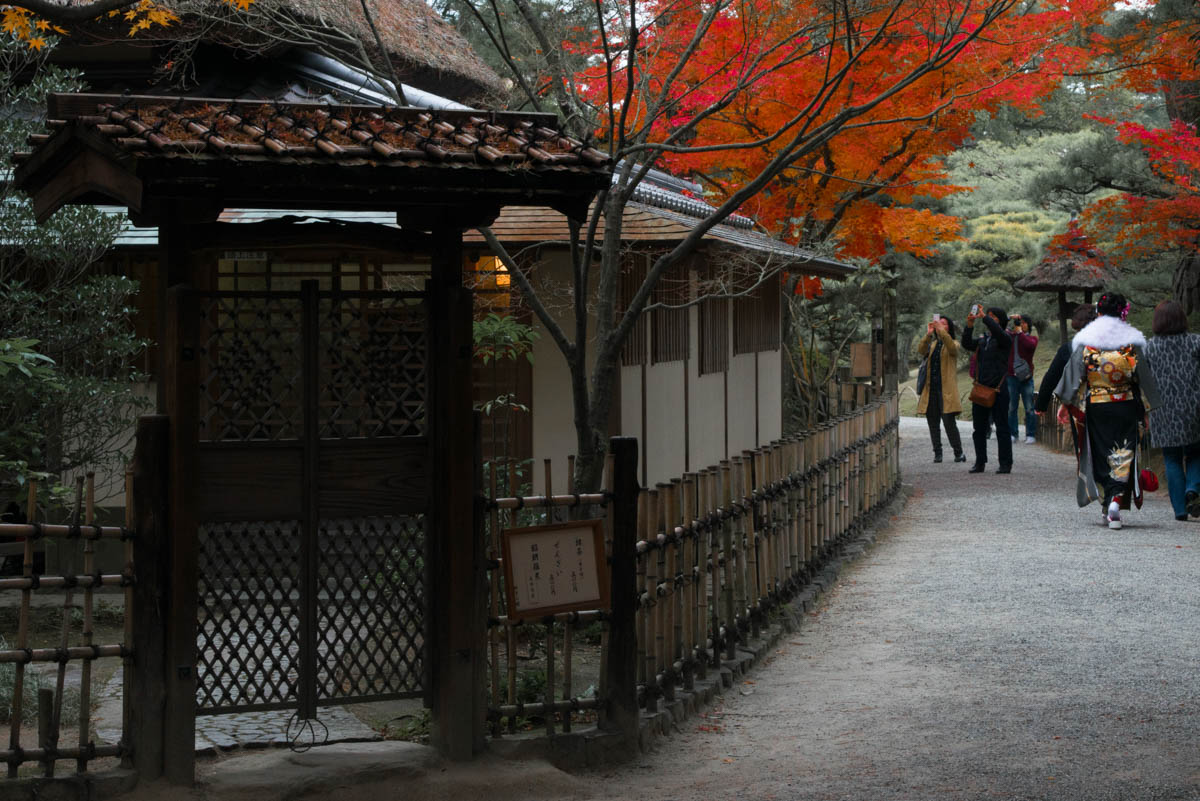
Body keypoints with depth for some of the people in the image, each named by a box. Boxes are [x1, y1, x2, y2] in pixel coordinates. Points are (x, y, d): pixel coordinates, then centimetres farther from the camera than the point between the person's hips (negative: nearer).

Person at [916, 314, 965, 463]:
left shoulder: (953, 345, 5)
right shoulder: (931, 344, 17)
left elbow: (951, 347, -21)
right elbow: (921, 350, -4)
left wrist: (941, 331, -28)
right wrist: (928, 334, -18)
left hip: (946, 389, -5)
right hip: (930, 388, 5)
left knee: (949, 421, -11)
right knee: (933, 423, 5)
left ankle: (958, 453, -2)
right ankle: (937, 453, 12)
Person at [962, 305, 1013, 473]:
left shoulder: (1004, 340, -2)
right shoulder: (982, 340, 16)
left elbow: (998, 332, -23)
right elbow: (967, 344, 1)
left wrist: (984, 317, -24)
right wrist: (969, 326, -11)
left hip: (998, 389, -6)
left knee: (1002, 427, -3)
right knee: (978, 428, 8)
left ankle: (1005, 463, 0)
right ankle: (980, 462, 15)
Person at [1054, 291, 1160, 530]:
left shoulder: (1084, 341, -4)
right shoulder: (1132, 341, -3)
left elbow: (1074, 376, -3)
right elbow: (1143, 378, 1)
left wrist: (1065, 404, 5)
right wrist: (1146, 409, 9)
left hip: (1096, 407, 0)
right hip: (1125, 406, 0)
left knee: (1100, 454, 11)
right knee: (1123, 453, 2)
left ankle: (1107, 504, 14)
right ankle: (1117, 500, -16)